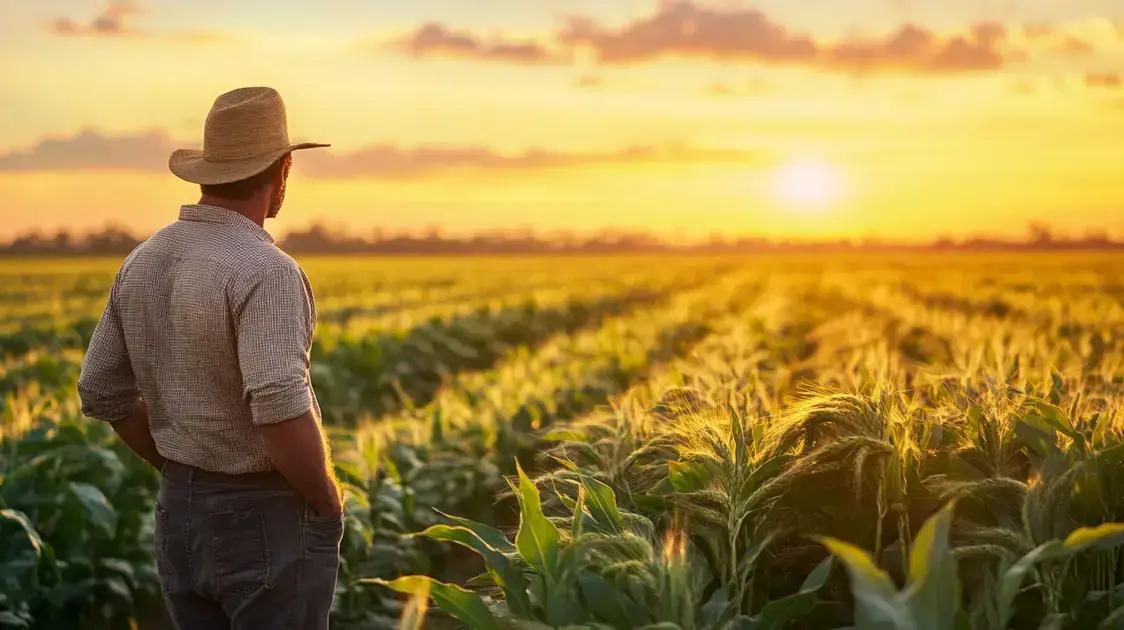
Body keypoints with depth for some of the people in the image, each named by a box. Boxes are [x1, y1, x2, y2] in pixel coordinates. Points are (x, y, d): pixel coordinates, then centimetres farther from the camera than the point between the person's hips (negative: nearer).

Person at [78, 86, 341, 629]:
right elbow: (281, 410, -30)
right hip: (268, 522, -7)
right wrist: (328, 502, -14)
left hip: (179, 513, 7)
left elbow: (102, 393, 12)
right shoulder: (265, 272, -20)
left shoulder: (143, 263, 4)